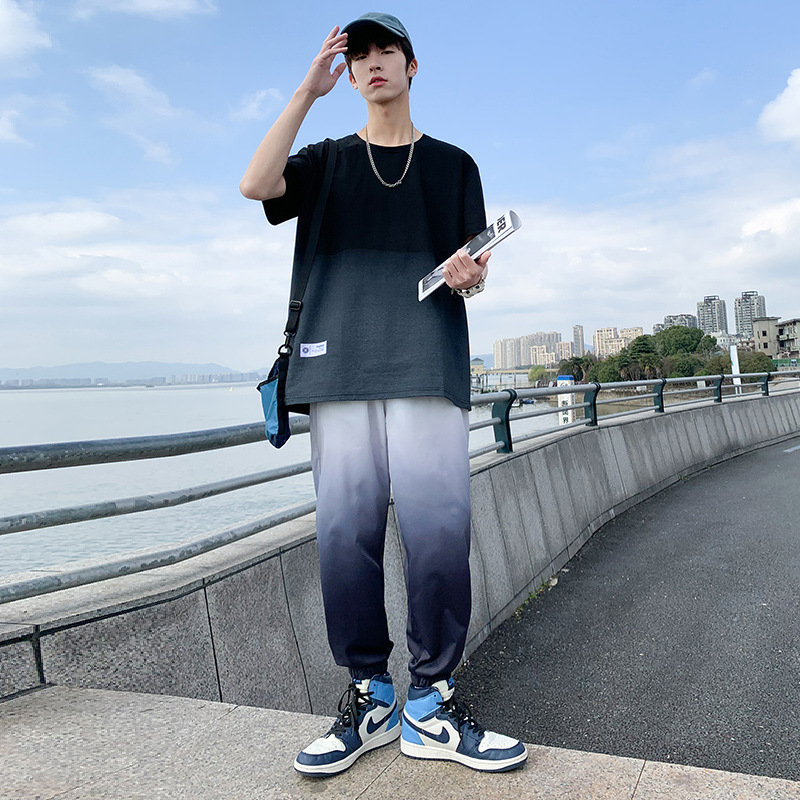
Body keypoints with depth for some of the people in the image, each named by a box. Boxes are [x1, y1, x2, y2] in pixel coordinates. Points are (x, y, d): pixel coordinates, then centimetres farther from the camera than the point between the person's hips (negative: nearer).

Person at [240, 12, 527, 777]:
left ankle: (431, 703, 3)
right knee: (345, 531, -5)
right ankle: (368, 695, 9)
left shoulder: (452, 163, 22)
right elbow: (256, 184, 1)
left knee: (438, 530, -11)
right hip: (339, 364, 1)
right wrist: (307, 90, 3)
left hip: (428, 364, 0)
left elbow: (472, 265, 15)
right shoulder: (327, 161, 22)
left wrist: (471, 276, -9)